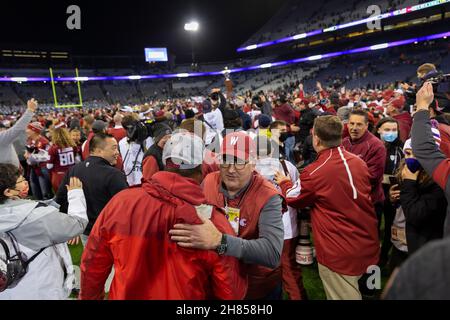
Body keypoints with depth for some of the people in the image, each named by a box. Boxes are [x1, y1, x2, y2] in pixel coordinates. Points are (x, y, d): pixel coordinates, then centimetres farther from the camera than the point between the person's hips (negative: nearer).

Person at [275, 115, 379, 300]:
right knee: (352, 290, 27)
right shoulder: (359, 162, 0)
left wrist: (284, 183, 18)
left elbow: (294, 200, -1)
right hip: (368, 245, 7)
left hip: (340, 253, -6)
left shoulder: (315, 172, -20)